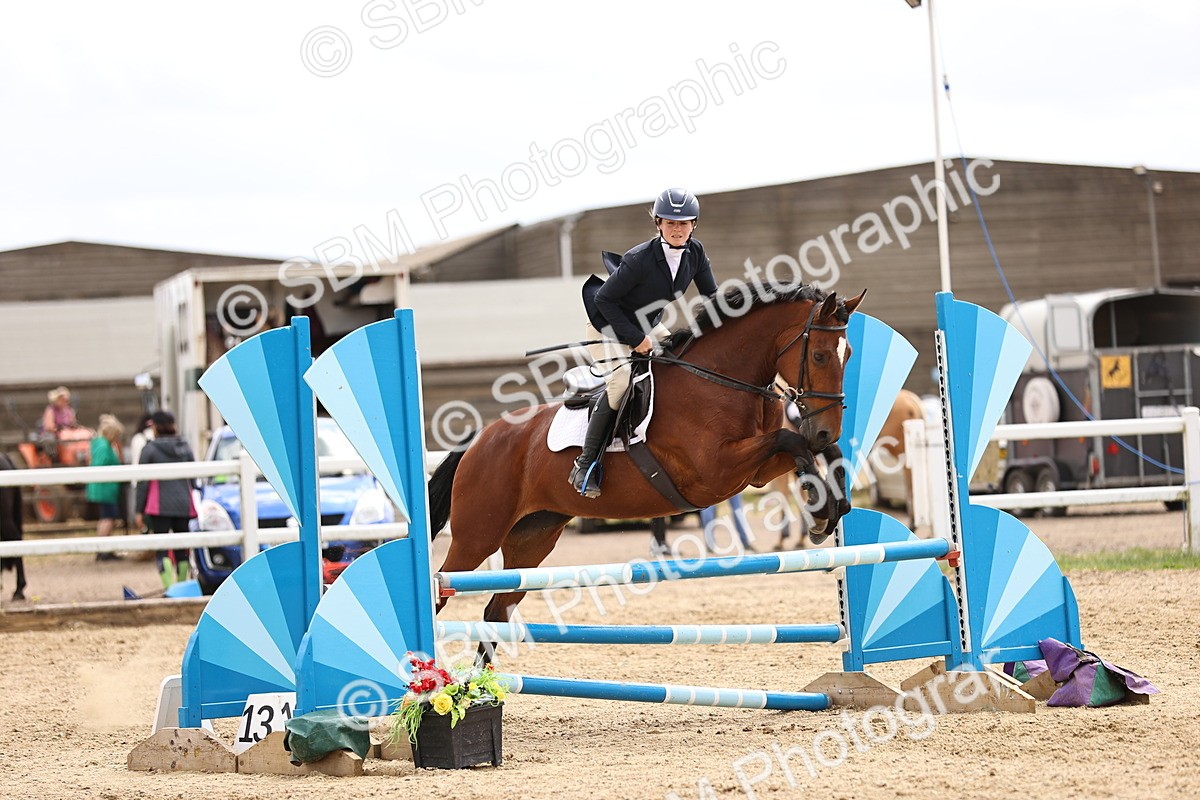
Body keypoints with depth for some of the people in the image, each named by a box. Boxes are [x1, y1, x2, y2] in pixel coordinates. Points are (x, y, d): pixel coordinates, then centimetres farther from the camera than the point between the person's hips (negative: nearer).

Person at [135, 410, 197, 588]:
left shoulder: (150, 449, -2)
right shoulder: (185, 448, 11)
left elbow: (143, 482, -3)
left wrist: (139, 510, 1)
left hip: (160, 507, -4)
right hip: (184, 505, 4)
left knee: (162, 550, -7)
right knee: (181, 550, 13)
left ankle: (169, 588, -21)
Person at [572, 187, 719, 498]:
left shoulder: (695, 252, -11)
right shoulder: (639, 259, -30)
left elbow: (712, 297, 1)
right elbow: (604, 300, -24)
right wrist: (635, 338, -26)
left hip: (649, 327, 8)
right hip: (607, 326, -7)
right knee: (622, 380, -25)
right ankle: (586, 464, -20)